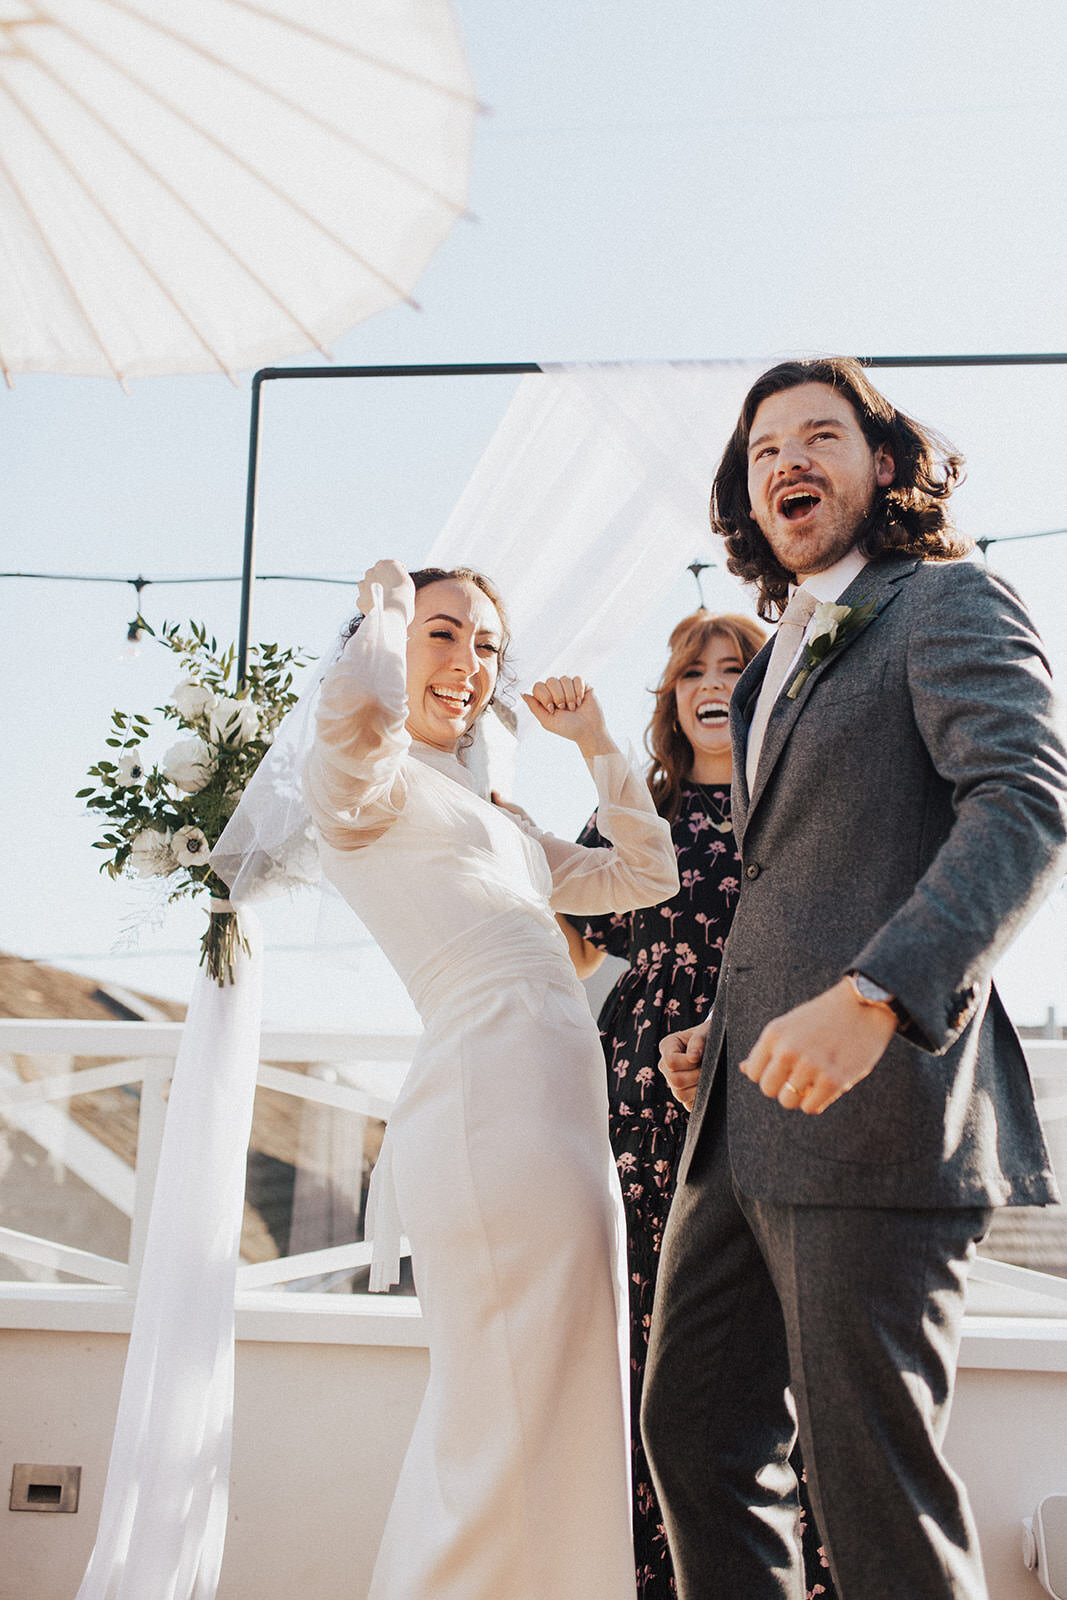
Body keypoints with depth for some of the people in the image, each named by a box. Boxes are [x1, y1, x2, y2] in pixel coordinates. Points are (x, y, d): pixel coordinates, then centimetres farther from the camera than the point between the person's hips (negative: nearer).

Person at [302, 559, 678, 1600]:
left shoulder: (492, 826, 29)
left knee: (553, 1432, 12)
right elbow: (361, 701, -22)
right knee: (502, 1445, -10)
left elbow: (647, 875, 34)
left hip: (559, 1116, 10)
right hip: (495, 1100, -9)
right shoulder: (362, 778, 3)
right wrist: (386, 600, -2)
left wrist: (593, 742, 27)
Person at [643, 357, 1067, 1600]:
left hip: (875, 1113, -9)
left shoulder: (951, 605, -1)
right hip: (746, 1122, 9)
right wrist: (723, 1031, 14)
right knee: (695, 1434, 13)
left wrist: (872, 996, -30)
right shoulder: (777, 667, 24)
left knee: (872, 1487, -3)